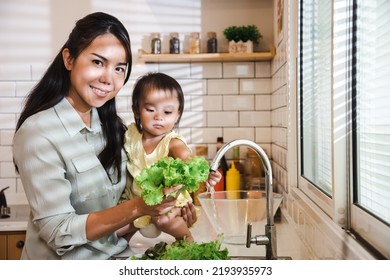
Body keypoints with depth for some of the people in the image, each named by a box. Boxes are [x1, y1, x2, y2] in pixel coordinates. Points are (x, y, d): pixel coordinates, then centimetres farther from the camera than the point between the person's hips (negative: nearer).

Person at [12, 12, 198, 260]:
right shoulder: (37, 132, -19)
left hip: (114, 254, 6)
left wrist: (160, 208, -9)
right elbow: (59, 232, -21)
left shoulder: (110, 124, 2)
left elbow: (116, 196, 9)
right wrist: (137, 208, -31)